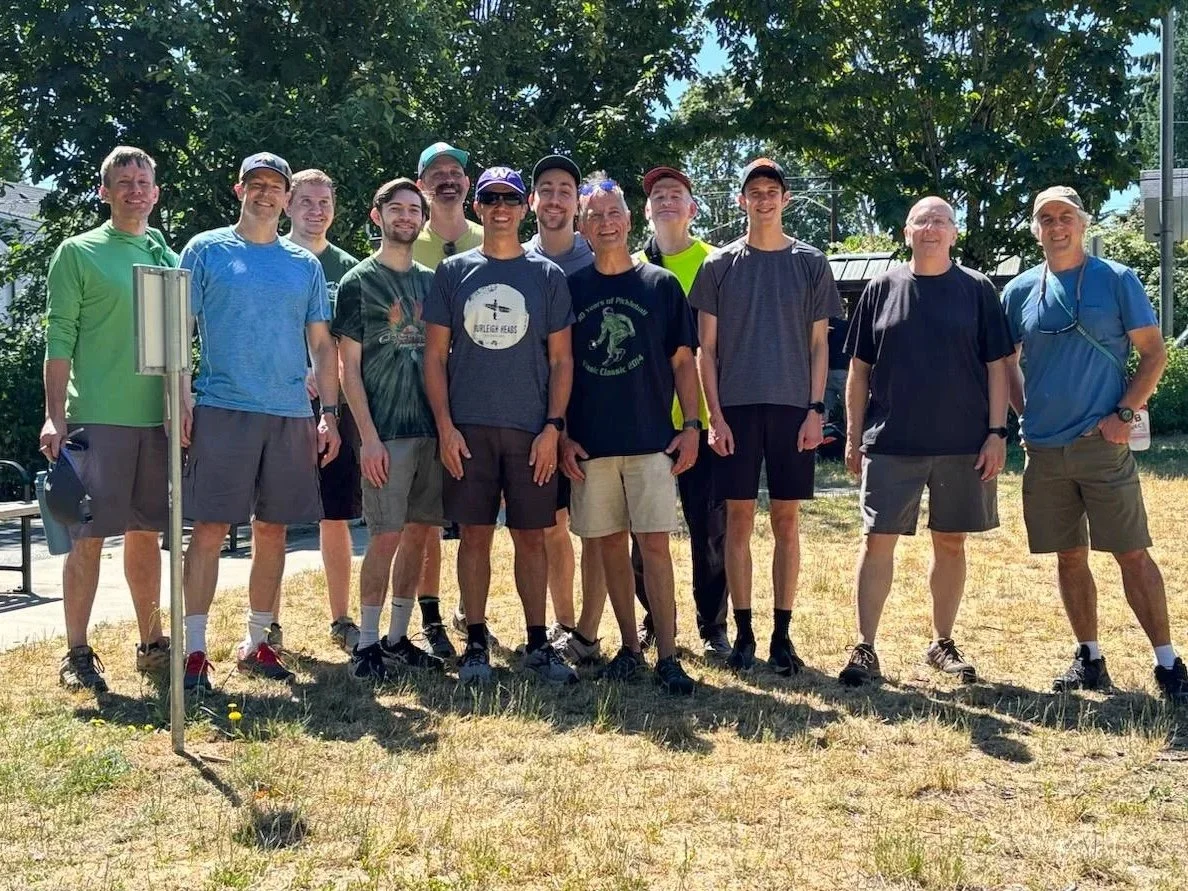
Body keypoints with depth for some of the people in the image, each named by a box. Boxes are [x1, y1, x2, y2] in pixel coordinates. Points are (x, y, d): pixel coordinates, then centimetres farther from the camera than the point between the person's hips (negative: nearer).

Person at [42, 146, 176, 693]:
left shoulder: (168, 257, 14)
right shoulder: (78, 253, 0)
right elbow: (59, 338, -4)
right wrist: (54, 417, -11)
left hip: (157, 419, 4)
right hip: (97, 419, -4)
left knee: (145, 534, 11)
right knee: (88, 536, -3)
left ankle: (151, 644, 20)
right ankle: (77, 654, 4)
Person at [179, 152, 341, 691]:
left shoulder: (305, 264, 14)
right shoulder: (206, 250, 5)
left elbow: (322, 344, 15)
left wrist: (329, 413, 6)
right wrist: (181, 402, -9)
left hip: (291, 415, 4)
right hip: (222, 408, -4)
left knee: (272, 530, 8)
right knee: (210, 527, -6)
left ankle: (256, 642, 18)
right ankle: (194, 650, -2)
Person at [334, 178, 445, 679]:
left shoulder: (431, 282, 15)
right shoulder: (358, 282, 0)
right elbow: (349, 368, -4)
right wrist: (369, 436, -12)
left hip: (432, 428, 5)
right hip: (386, 432, -5)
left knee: (421, 534, 6)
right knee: (386, 537, -7)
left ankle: (398, 639, 16)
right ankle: (367, 644, 3)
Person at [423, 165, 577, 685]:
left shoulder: (547, 276, 7)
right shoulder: (453, 272, 7)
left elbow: (561, 359, 6)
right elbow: (435, 356, 5)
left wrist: (553, 427, -4)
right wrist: (445, 426, -5)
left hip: (531, 429, 0)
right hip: (468, 427, 0)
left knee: (530, 536, 4)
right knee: (474, 535, 3)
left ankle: (538, 644, 13)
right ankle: (476, 645, 11)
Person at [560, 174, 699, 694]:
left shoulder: (661, 285, 5)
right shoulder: (570, 289, 7)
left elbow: (683, 361, 6)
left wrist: (691, 425, -2)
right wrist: (561, 434, 2)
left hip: (651, 438, -2)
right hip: (590, 443, 2)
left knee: (654, 543, -6)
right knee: (609, 544, 6)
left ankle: (667, 657, -5)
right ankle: (630, 648, 16)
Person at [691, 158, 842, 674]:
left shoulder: (810, 264, 8)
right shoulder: (720, 265, 6)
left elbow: (818, 345, 7)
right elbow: (707, 348, 5)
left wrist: (815, 410, -2)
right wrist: (714, 415, -4)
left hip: (792, 408, 0)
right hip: (736, 408, 0)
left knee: (787, 522, 3)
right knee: (739, 520, 1)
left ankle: (782, 635, 10)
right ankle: (743, 634, 9)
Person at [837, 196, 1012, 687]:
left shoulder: (977, 290, 3)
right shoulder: (881, 289, 5)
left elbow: (996, 366, 4)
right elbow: (859, 369, 8)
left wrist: (996, 432, -4)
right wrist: (853, 437, 4)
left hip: (963, 445, 0)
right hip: (890, 443, 0)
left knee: (951, 542, 9)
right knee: (877, 541, -3)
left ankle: (943, 645, 22)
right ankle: (865, 648, 3)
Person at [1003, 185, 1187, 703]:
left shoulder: (1116, 281, -1)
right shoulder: (1020, 291, 8)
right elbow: (1006, 362, 18)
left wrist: (1124, 414, -10)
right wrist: (1025, 414, 6)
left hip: (1103, 445, -3)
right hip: (1044, 448, 4)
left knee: (1132, 554, -4)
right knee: (1069, 557, 10)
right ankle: (1089, 658, 22)